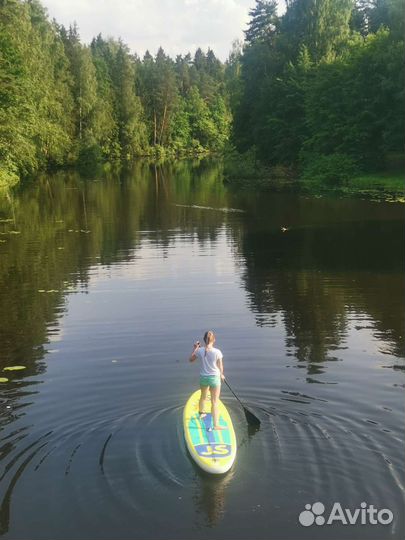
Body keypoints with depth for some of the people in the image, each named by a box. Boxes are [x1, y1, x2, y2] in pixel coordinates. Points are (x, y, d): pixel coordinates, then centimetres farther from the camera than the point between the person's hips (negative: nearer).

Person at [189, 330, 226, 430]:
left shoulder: (199, 351, -12)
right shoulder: (217, 352, -20)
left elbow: (191, 359, 6)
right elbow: (220, 367, -9)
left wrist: (195, 348, 14)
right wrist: (222, 375, 11)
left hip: (203, 377, 3)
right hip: (214, 378, -3)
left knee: (203, 397, 29)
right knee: (215, 402, 5)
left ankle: (201, 413, 53)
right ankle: (216, 425, 6)